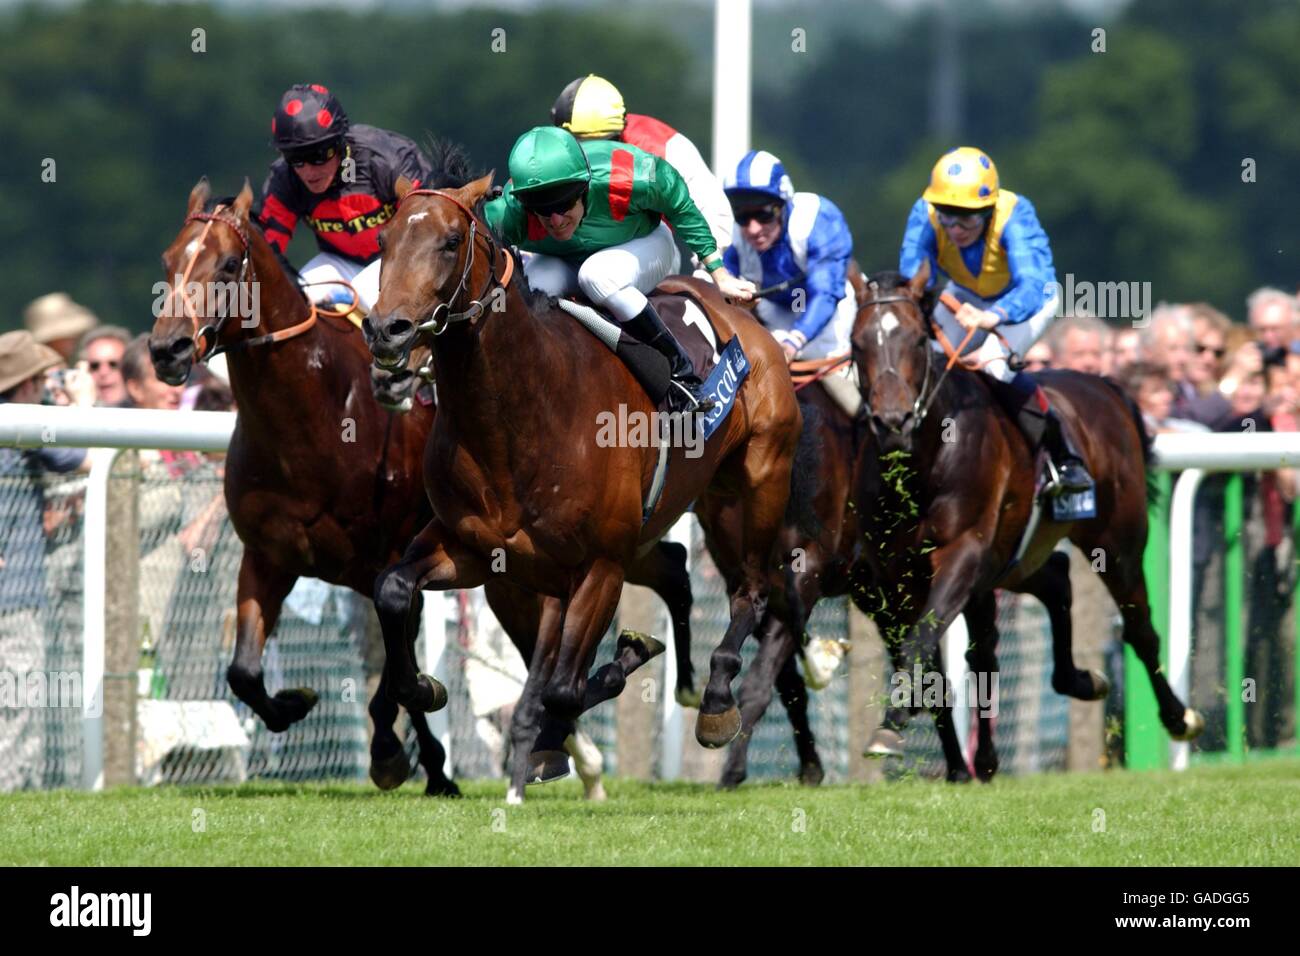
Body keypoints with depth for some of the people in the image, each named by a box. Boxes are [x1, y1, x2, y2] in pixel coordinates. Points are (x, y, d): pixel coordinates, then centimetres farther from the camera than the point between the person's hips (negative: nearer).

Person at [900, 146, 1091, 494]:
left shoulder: (1015, 216, -39)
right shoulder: (925, 216, -31)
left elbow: (1029, 287, -52)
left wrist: (994, 316, -72)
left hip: (1030, 297, -5)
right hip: (966, 296, 5)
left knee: (994, 364, -29)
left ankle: (1066, 457, -19)